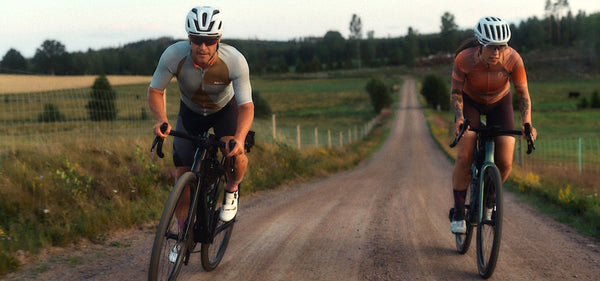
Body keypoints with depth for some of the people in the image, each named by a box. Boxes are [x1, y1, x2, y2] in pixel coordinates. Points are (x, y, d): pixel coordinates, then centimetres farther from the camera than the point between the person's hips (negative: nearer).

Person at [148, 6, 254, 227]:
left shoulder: (235, 61, -35)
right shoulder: (173, 55, -33)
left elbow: (246, 105, -35)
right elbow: (155, 91, -20)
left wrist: (239, 137, -55)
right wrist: (161, 120, -40)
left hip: (225, 109, -1)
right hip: (191, 111, 1)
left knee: (234, 154, -28)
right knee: (182, 172, -8)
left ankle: (231, 189, 7)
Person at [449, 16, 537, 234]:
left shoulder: (513, 59, -30)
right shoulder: (464, 59, -32)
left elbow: (523, 95, -19)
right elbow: (455, 93, -17)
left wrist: (526, 122, -35)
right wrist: (459, 118, -33)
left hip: (499, 102, 1)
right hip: (470, 101, -1)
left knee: (505, 163, -12)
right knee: (464, 157, -19)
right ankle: (458, 214, -3)